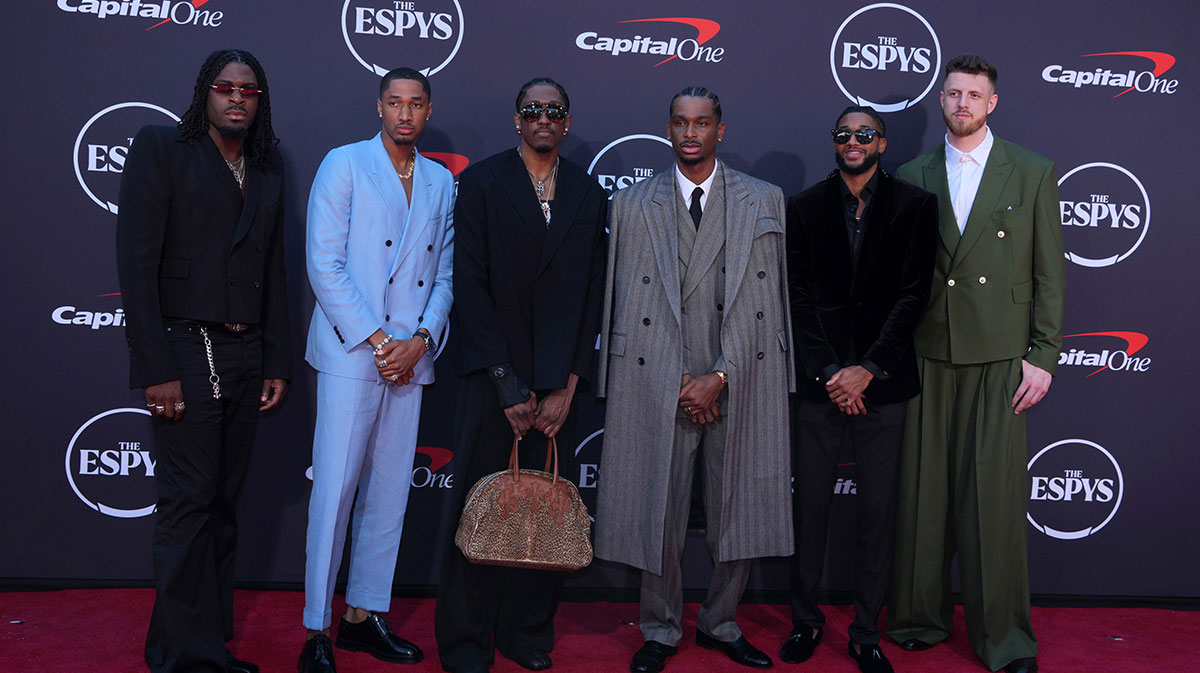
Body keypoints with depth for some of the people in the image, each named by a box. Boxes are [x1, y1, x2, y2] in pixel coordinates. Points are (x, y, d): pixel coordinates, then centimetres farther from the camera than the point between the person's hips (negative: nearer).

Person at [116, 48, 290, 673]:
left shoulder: (269, 169, 15)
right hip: (187, 355, -5)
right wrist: (155, 370, -15)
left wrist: (276, 363, 11)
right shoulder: (160, 147, -1)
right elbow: (137, 262, -8)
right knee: (188, 505, -4)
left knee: (223, 504, 11)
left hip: (246, 358, 5)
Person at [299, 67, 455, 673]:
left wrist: (422, 339, -3)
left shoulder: (442, 182, 15)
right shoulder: (344, 165, 1)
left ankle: (363, 616, 20)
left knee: (390, 492, 8)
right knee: (335, 489, -5)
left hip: (410, 357, 5)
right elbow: (324, 264, -6)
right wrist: (376, 339, -11)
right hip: (351, 351, -5)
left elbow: (444, 274, 13)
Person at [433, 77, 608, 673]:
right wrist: (508, 384, -8)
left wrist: (567, 386, -1)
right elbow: (470, 285, -4)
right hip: (491, 374, -2)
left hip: (557, 382, 2)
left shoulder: (589, 193, 11)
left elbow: (591, 294, 8)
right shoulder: (481, 182, 2)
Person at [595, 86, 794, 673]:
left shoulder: (763, 201, 8)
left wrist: (720, 376, -8)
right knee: (656, 514, 4)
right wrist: (681, 381, -5)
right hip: (656, 386, 0)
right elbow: (624, 302, 2)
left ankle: (720, 624, 28)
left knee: (741, 511, 7)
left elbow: (762, 300, 2)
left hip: (739, 383, 1)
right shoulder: (632, 204, 8)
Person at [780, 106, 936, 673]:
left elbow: (913, 294, -2)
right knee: (810, 503, 6)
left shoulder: (914, 205, 4)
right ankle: (805, 620, 23)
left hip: (882, 380, 0)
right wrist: (828, 371, -7)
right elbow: (798, 295, 2)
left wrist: (867, 369, -10)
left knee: (877, 510, 4)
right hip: (818, 380, 1)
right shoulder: (804, 207, 7)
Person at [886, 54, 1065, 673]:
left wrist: (1043, 356, -2)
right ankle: (921, 618, 21)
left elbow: (1049, 272, 4)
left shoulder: (1032, 173, 6)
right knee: (923, 493, 5)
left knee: (995, 495, 0)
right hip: (927, 357, 2)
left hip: (1000, 359, -1)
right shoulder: (912, 177, 10)